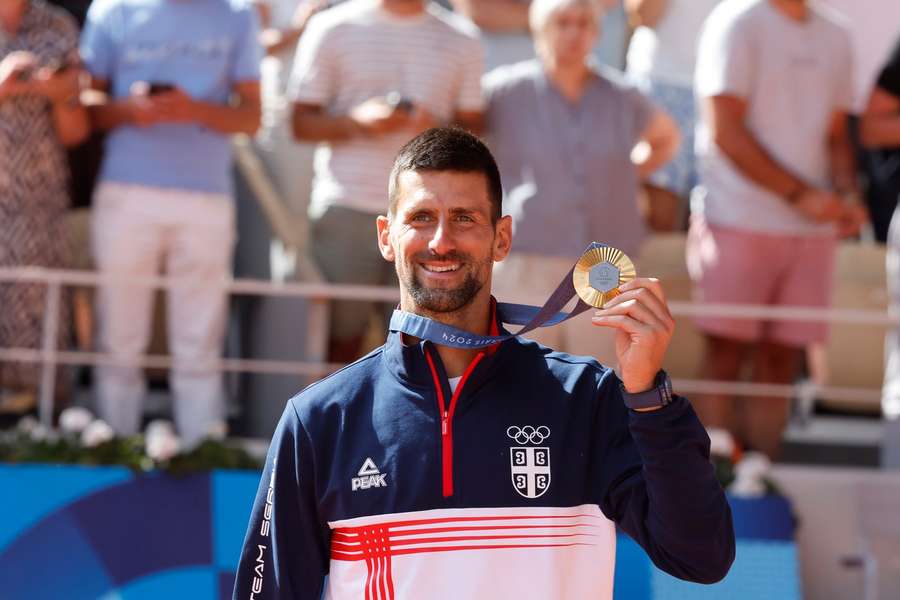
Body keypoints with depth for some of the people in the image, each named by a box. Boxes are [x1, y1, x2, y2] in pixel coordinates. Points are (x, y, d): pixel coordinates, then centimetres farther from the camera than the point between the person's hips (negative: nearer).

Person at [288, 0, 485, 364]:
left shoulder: (461, 39, 12)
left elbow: (472, 127, 14)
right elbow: (302, 123, 5)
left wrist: (439, 130, -9)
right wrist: (357, 122, -15)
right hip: (347, 207, -2)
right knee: (343, 339, -2)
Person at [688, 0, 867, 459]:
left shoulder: (834, 38, 14)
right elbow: (724, 130, -11)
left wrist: (845, 196, -1)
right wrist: (800, 194, -13)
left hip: (810, 228, 5)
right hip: (739, 221, -5)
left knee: (780, 365, 4)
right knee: (724, 358, -4)